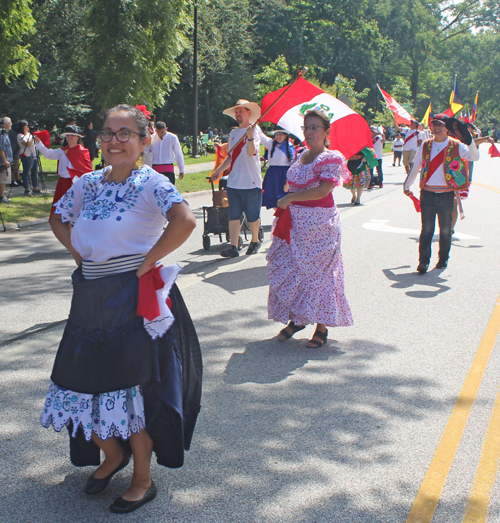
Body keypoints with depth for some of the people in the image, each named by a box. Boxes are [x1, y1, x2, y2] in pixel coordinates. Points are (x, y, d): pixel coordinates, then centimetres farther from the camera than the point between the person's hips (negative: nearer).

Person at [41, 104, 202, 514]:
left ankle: (143, 481, 23)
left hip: (132, 300, -6)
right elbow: (59, 219, 24)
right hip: (90, 299, 6)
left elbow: (185, 221, -28)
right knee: (85, 382, 12)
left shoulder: (151, 183, -11)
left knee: (132, 388, 2)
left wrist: (146, 262, -21)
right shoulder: (88, 184, 7)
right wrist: (78, 252, 8)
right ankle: (113, 454, 40)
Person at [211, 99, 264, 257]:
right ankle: (233, 247, -2)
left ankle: (255, 241, 24)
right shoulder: (233, 133, 15)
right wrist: (219, 170, 20)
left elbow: (251, 152, -20)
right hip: (233, 182, 6)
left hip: (251, 182, -5)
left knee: (253, 216, 5)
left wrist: (250, 137, -37)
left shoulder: (254, 129, -4)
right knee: (233, 215, 0)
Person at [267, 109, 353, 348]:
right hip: (294, 221, 7)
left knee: (317, 271, -2)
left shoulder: (331, 159, -9)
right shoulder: (300, 155, 12)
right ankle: (296, 319, 23)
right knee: (288, 269, 8)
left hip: (319, 223, -7)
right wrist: (285, 207, 8)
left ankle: (321, 327, 9)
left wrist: (289, 198, -18)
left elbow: (323, 190, -21)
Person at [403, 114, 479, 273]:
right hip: (427, 193, 1)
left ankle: (443, 259, 24)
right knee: (427, 228, -5)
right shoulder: (426, 145, 7)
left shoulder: (456, 146, -1)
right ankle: (423, 261, -6)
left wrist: (469, 141, -31)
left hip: (447, 194, -1)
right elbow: (415, 166, 17)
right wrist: (407, 185, 21)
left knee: (445, 229, 10)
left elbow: (474, 157, -15)